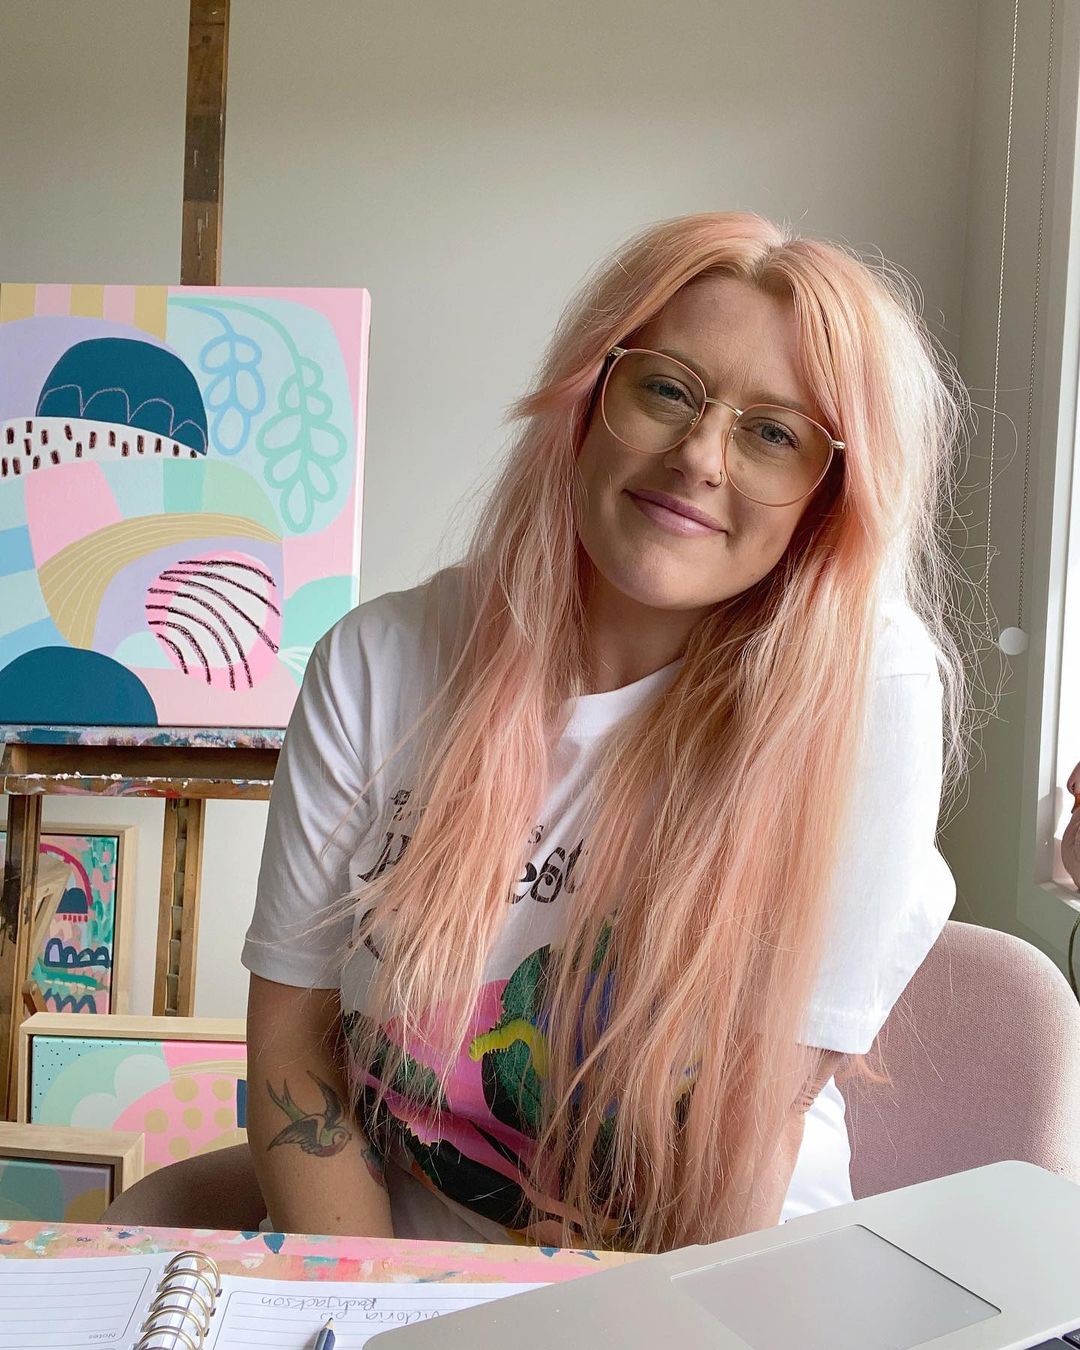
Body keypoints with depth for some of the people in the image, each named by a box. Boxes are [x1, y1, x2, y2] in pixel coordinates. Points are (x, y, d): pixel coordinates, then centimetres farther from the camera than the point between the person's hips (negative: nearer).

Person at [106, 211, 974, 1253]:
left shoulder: (866, 689, -18)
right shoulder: (382, 661, -11)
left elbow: (761, 1100, -15)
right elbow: (291, 1023, -7)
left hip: (706, 1288, -1)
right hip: (382, 1234, 2)